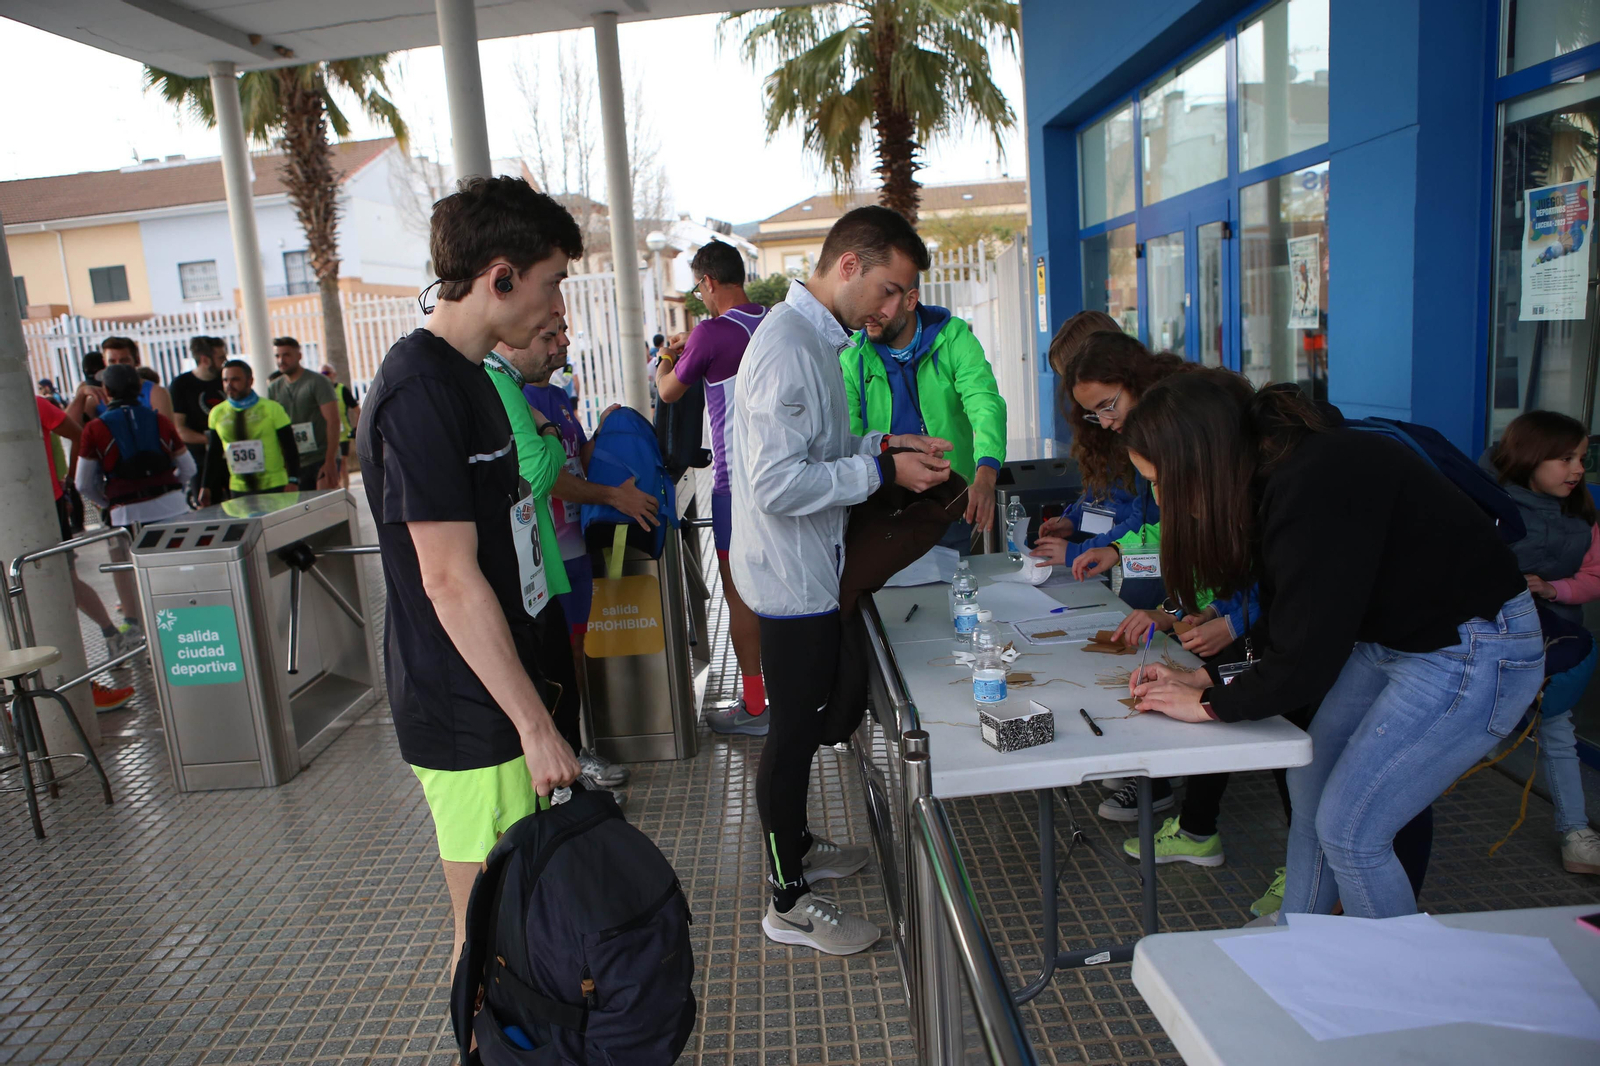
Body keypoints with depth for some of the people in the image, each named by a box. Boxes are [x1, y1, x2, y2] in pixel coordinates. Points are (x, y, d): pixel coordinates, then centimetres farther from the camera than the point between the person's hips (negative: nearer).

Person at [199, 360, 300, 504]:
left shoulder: (272, 409, -3)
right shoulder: (217, 413, 6)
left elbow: (290, 449, -4)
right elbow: (213, 454, 13)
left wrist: (293, 482, -13)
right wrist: (206, 487, 9)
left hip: (275, 488, -3)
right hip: (238, 490, 3)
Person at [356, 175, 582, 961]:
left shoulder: (465, 376, 12)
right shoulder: (419, 389, -20)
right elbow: (450, 579, -23)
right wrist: (535, 724, -21)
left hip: (494, 695, 9)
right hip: (466, 715, -9)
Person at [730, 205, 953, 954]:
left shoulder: (815, 337, 10)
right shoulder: (787, 347, -23)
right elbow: (778, 483, -28)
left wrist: (882, 443, 5)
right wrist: (882, 470, -22)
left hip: (808, 573, 10)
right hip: (789, 576, -10)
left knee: (811, 715, 21)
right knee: (794, 727, 2)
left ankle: (794, 846, 41)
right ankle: (788, 902, 18)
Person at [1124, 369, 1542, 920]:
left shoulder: (1316, 491, -31)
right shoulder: (1275, 473, -3)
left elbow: (1305, 660, -26)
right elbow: (1285, 622, 9)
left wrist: (1207, 704, -12)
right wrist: (1205, 677, 3)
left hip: (1473, 653, -9)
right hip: (1388, 637, 9)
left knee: (1347, 831, -5)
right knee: (1309, 788, 13)